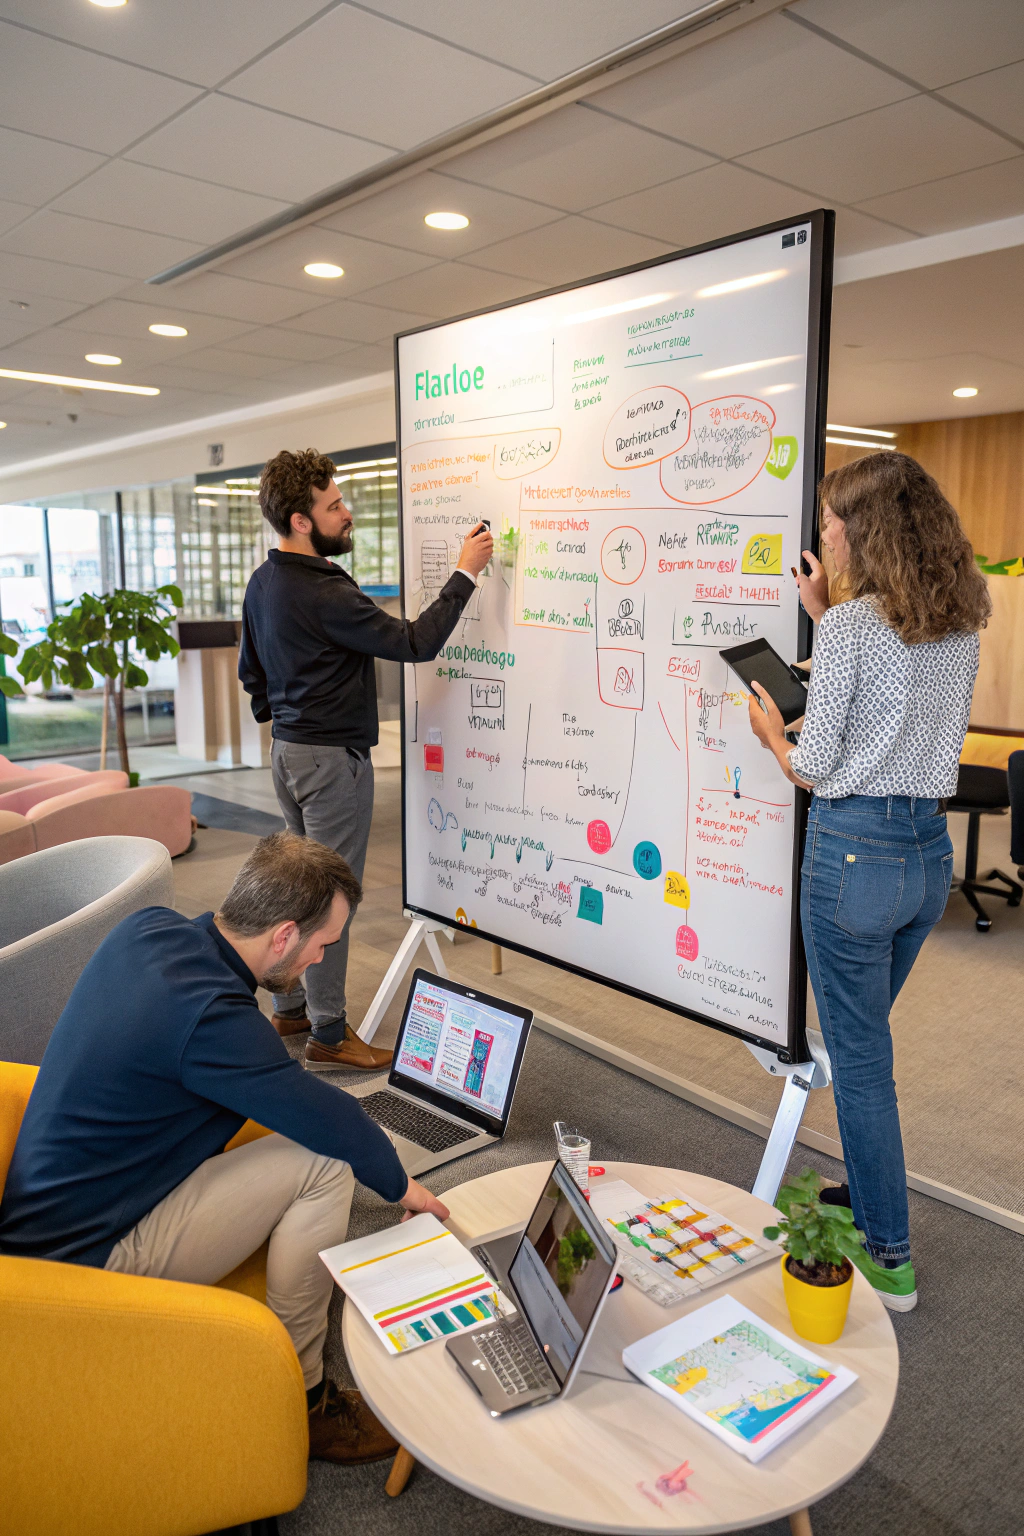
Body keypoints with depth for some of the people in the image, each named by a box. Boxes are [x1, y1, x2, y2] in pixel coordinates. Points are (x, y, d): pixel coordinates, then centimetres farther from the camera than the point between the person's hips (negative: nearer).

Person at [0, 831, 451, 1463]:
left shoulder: (147, 928, -4)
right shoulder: (211, 1016, -31)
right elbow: (333, 1119, -20)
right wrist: (402, 1185, 0)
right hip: (86, 1255, -9)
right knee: (326, 1164, -15)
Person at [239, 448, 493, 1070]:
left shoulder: (263, 582, 8)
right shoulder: (324, 593, -22)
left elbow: (251, 669, 17)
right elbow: (414, 643, -21)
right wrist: (466, 573, -14)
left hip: (288, 748, 10)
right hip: (332, 756, -10)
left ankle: (291, 1006, 31)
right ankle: (328, 1032, 10)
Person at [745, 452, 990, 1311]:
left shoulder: (850, 624, -16)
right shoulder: (962, 627, 6)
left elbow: (814, 768, -13)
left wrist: (772, 733, 8)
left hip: (855, 852, -8)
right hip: (931, 851, 8)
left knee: (860, 1056, 7)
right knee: (864, 1038, 24)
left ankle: (888, 1258, 20)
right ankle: (866, 1196, 41)